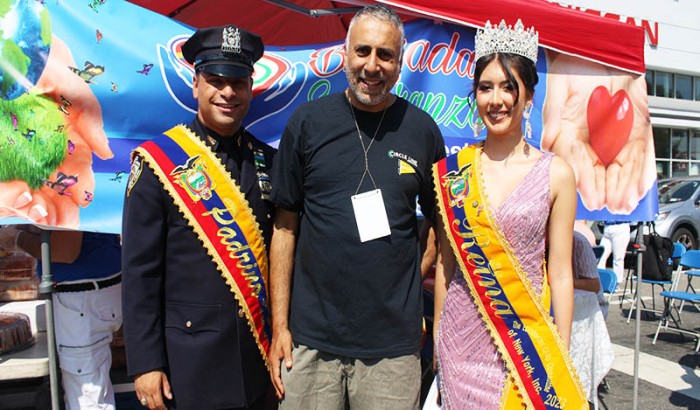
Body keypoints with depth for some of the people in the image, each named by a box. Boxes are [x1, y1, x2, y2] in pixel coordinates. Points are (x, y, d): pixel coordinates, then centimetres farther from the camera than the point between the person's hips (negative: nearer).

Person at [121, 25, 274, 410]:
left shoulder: (268, 160, 2)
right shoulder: (157, 161, -9)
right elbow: (139, 273, -9)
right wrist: (145, 363, -9)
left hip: (261, 348, 4)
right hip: (190, 356, -3)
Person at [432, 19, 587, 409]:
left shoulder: (556, 173, -5)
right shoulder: (453, 170, -1)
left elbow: (560, 273, -1)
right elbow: (445, 262, 5)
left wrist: (562, 355, -1)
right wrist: (436, 338, 8)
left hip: (528, 337, -1)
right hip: (462, 335, 1)